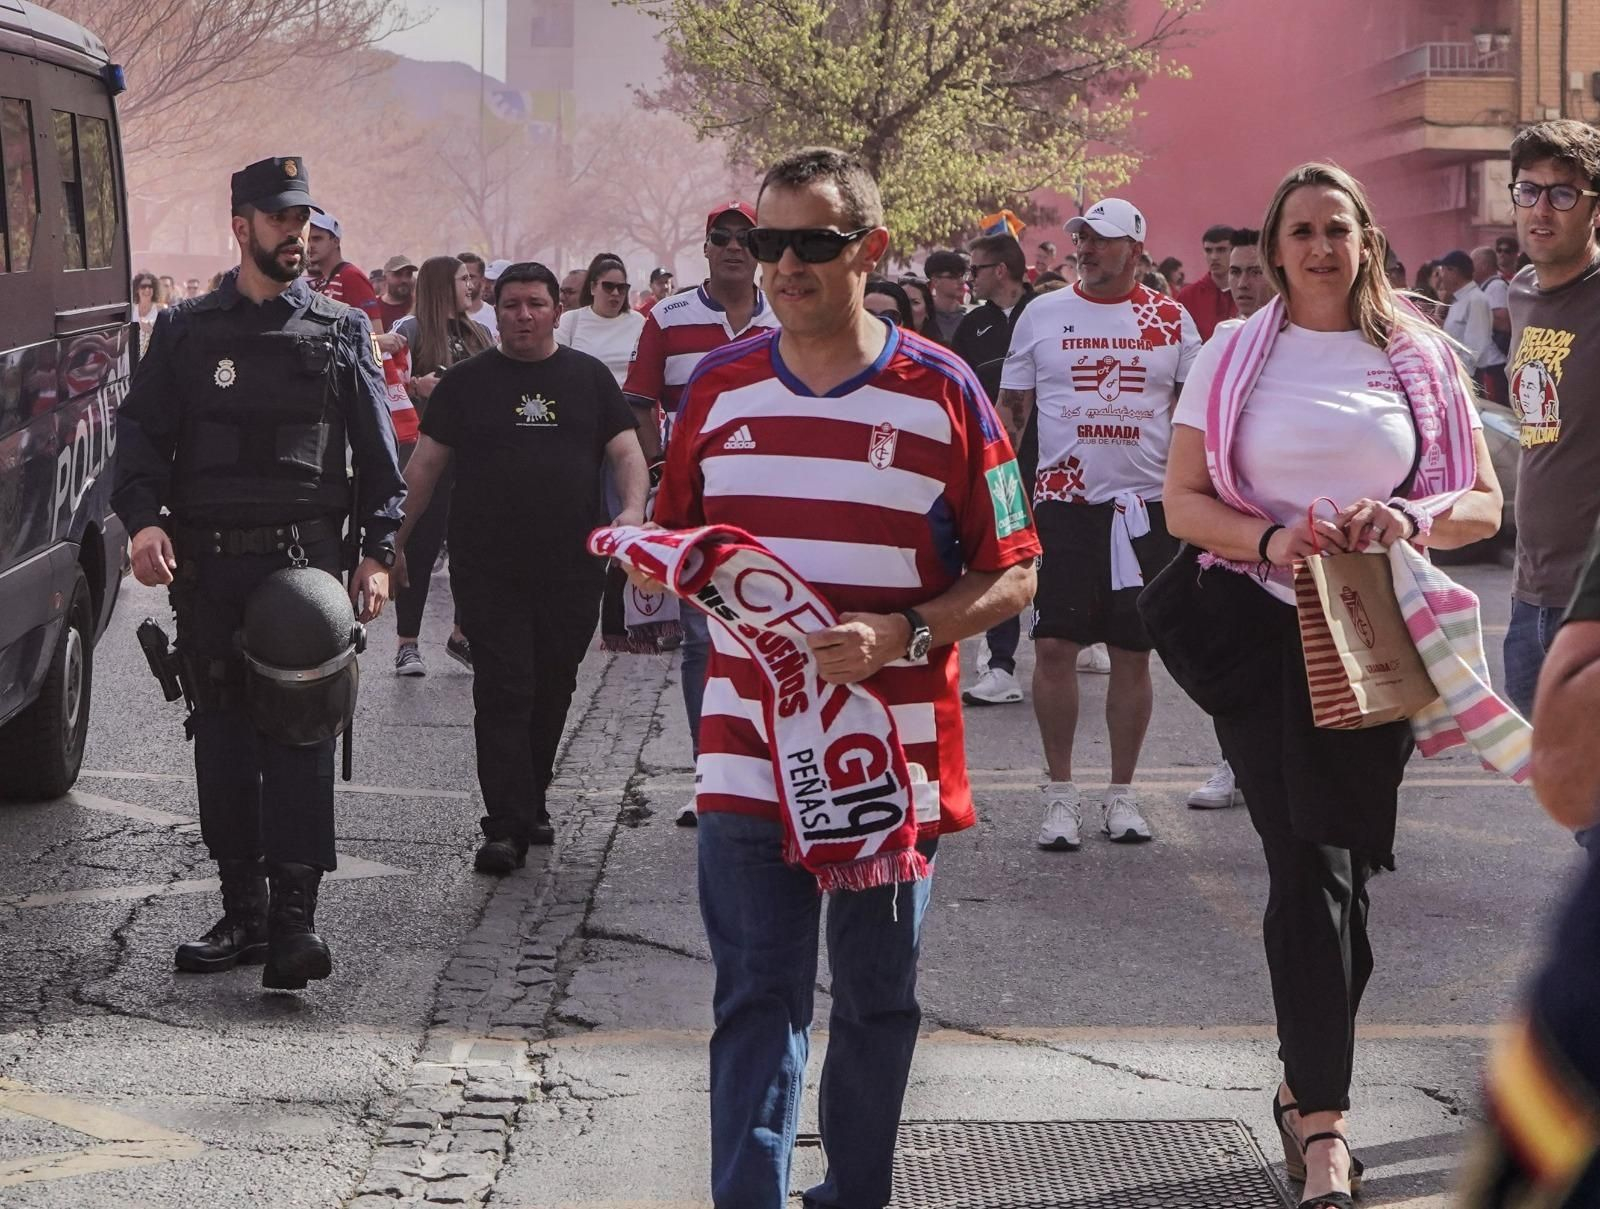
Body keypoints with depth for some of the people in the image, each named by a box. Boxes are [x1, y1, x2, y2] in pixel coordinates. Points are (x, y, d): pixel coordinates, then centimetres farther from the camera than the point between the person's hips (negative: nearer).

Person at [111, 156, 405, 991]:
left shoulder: (341, 332, 9)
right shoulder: (188, 332, 9)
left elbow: (378, 453, 9)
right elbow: (140, 432, 5)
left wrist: (377, 553, 0)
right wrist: (144, 519, -13)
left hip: (304, 559, -2)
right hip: (207, 566, 2)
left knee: (300, 734, -10)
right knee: (222, 740, 6)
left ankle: (294, 916, -12)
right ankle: (242, 911, 14)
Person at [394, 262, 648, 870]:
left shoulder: (588, 377, 9)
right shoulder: (467, 381, 6)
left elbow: (627, 452, 4)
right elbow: (426, 464, 6)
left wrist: (634, 508, -15)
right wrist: (393, 539, 2)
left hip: (571, 567, 2)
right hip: (487, 568, -2)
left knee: (552, 690, 11)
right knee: (503, 693, -7)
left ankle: (531, 803, 28)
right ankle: (507, 826, -7)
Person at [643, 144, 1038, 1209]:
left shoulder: (942, 393, -4)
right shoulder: (720, 386, 5)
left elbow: (1012, 574, -3)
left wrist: (899, 632, -19)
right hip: (750, 755, 1)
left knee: (878, 1001, 13)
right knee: (757, 1002, -3)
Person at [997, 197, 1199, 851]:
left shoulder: (1171, 320, 5)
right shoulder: (1042, 315, 5)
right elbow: (1010, 407, 9)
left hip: (1145, 504, 1)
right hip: (1062, 502, 0)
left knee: (1133, 654, 5)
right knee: (1054, 645, -5)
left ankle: (1121, 793, 15)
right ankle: (1060, 793, 5)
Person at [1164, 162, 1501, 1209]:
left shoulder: (1421, 360, 6)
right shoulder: (1235, 358, 4)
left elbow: (1484, 503, 6)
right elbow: (1184, 500, 1)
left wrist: (1413, 520, -16)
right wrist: (1270, 540, -18)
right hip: (1266, 629, -2)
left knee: (1340, 865, 9)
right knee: (1314, 866, -11)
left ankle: (1308, 1086, 25)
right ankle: (1323, 1119, -11)